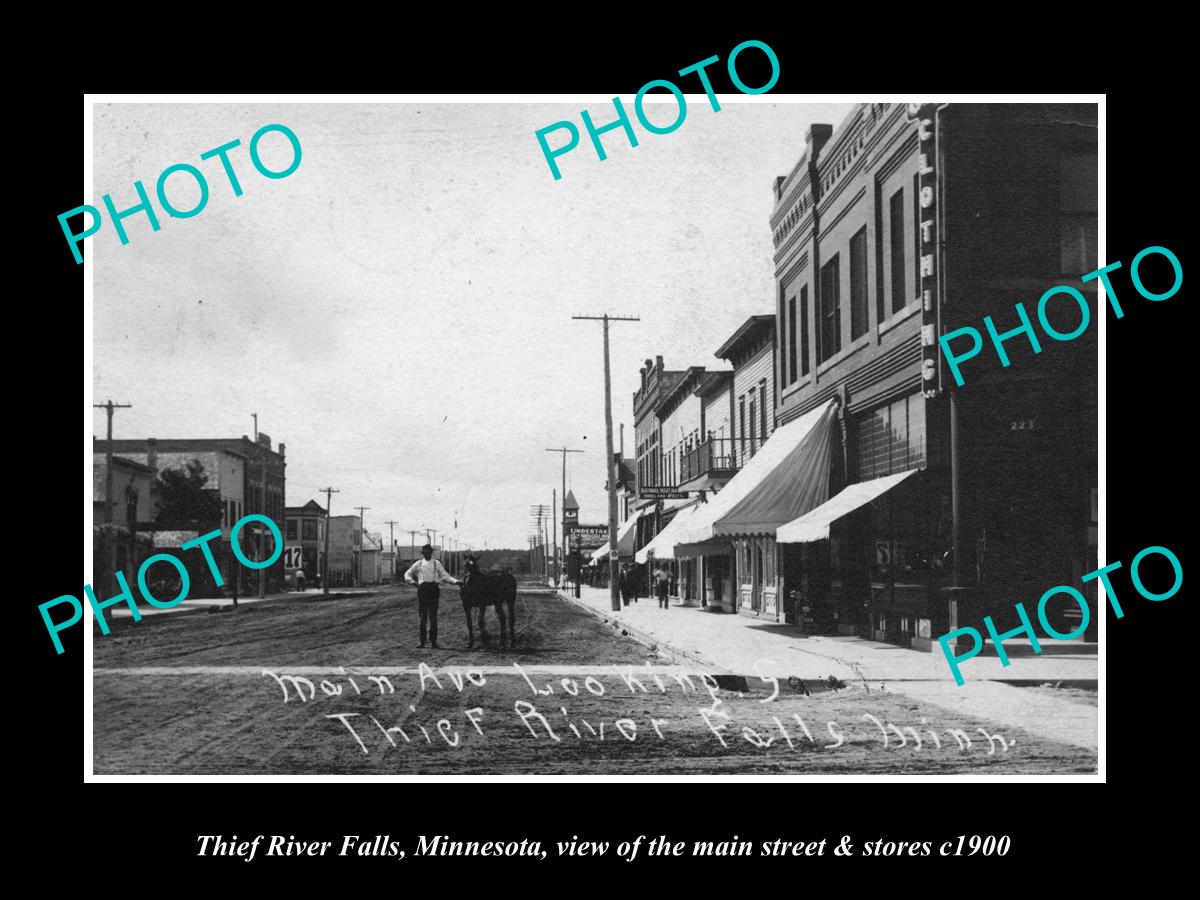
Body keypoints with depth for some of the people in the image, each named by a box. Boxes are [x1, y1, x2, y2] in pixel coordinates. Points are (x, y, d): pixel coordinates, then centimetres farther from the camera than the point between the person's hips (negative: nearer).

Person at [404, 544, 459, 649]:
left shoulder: (437, 563, 9)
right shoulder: (418, 564, 12)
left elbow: (445, 576, 5)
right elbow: (407, 574, 17)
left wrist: (456, 581, -9)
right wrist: (412, 581, -2)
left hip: (434, 589, -1)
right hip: (422, 589, 1)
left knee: (433, 617, -3)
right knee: (423, 617, 5)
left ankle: (433, 642, 1)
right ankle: (422, 641, 13)